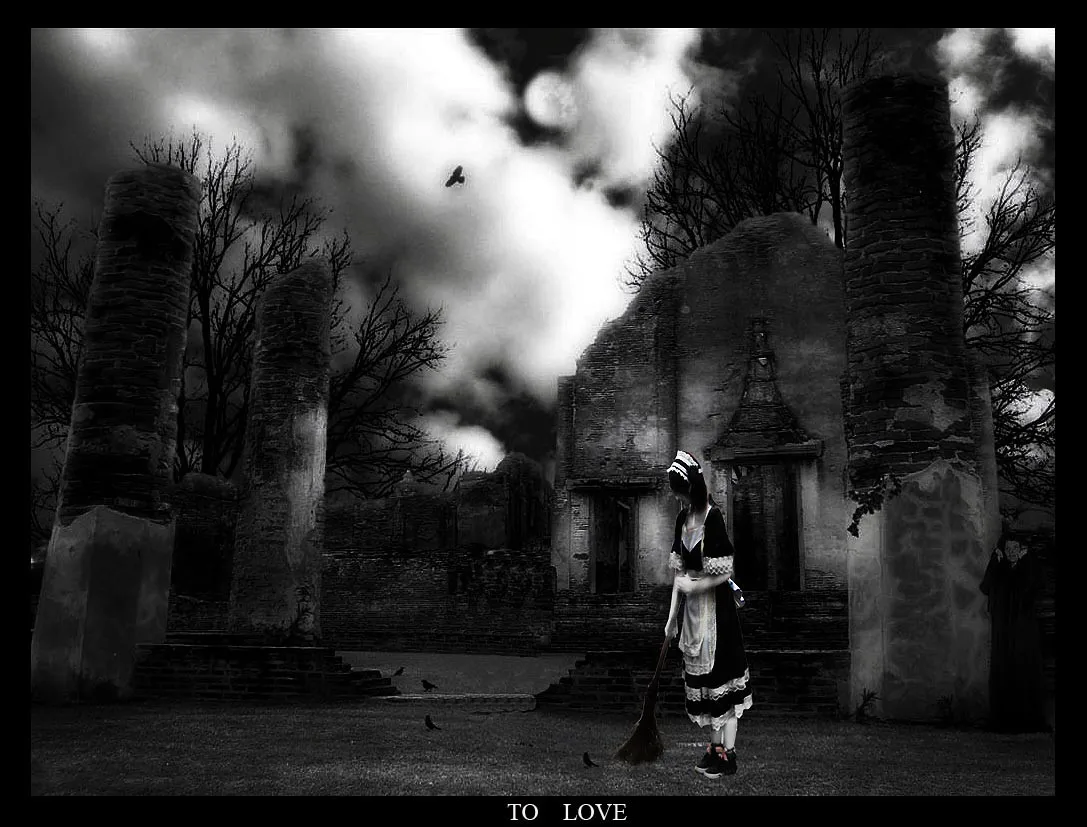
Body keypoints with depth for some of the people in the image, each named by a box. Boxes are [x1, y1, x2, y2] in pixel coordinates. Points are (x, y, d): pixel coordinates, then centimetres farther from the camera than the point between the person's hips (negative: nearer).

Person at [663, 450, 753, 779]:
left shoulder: (713, 517, -19)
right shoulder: (682, 518, 4)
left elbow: (725, 572, -18)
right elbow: (680, 569, 8)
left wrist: (693, 586, -12)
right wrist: (672, 612, 8)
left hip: (715, 606, -8)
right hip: (692, 607, 8)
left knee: (720, 674, 1)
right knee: (699, 677, 14)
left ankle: (729, 753, 12)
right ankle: (715, 746, 28)